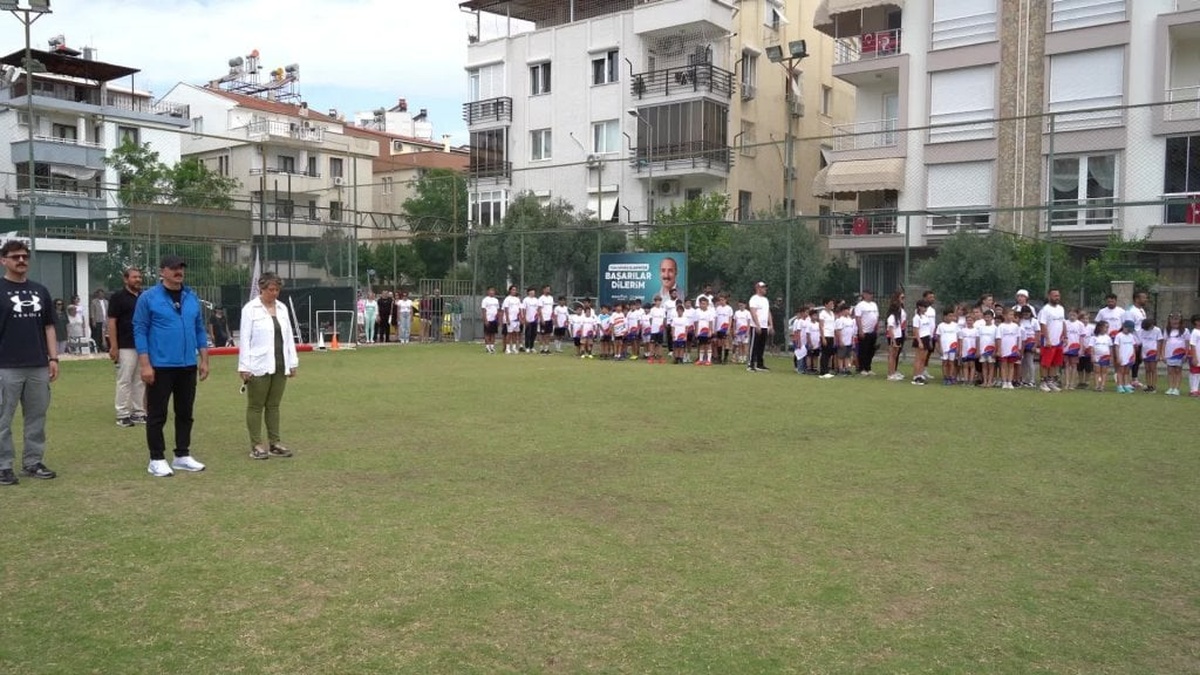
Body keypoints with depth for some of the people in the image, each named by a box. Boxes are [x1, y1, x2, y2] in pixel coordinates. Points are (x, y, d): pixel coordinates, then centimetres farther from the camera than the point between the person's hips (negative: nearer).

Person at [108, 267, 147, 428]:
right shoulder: (118, 297, -4)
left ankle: (139, 413, 15)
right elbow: (111, 322, -8)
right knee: (124, 381, -3)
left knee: (140, 381, 9)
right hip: (125, 347, -6)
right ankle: (122, 415, 3)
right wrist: (113, 346, -14)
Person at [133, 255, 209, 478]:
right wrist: (145, 364, -13)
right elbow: (140, 331, -7)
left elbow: (200, 330, 12)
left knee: (185, 413, 12)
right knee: (157, 415, 3)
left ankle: (182, 456, 23)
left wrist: (204, 360, 8)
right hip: (160, 366, -5)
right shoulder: (148, 297, -5)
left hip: (188, 366, 5)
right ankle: (157, 460, 12)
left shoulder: (192, 297, 9)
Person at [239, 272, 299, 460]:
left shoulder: (282, 308, 10)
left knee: (274, 405, 11)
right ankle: (256, 446, 7)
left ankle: (274, 443, 15)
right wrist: (244, 367, -12)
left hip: (280, 366, 5)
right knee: (256, 406, 3)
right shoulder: (250, 309, -5)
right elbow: (245, 339, -8)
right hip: (259, 367, -5)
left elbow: (288, 336, 13)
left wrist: (292, 362, 11)